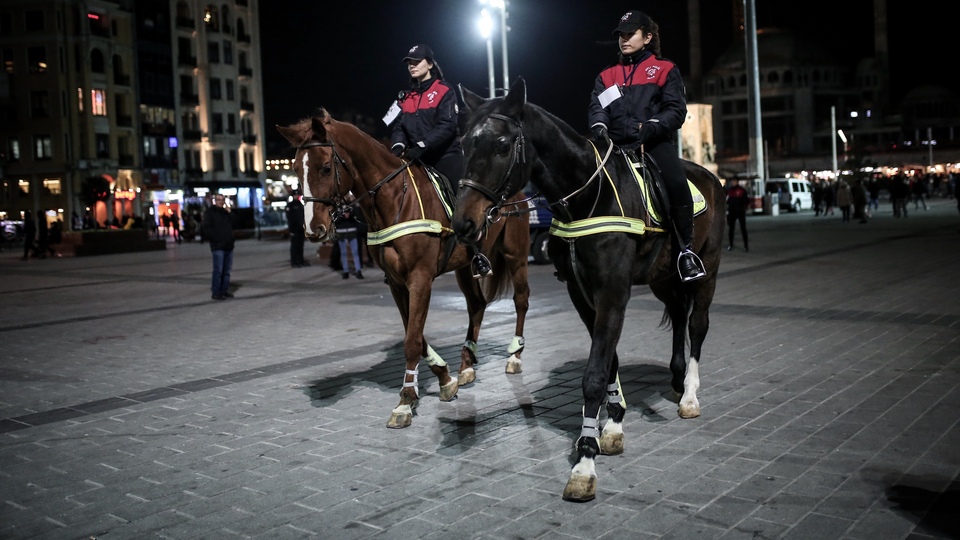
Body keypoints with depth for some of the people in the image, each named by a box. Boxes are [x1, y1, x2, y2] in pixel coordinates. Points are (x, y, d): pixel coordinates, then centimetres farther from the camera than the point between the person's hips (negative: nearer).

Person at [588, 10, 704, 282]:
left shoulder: (665, 70, 11)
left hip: (655, 142, -3)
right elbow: (596, 107, 6)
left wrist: (650, 127, -19)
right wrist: (600, 127, -18)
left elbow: (676, 110, 0)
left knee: (677, 184, -29)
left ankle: (685, 249, -15)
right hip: (617, 145, 4)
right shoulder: (606, 76, 20)